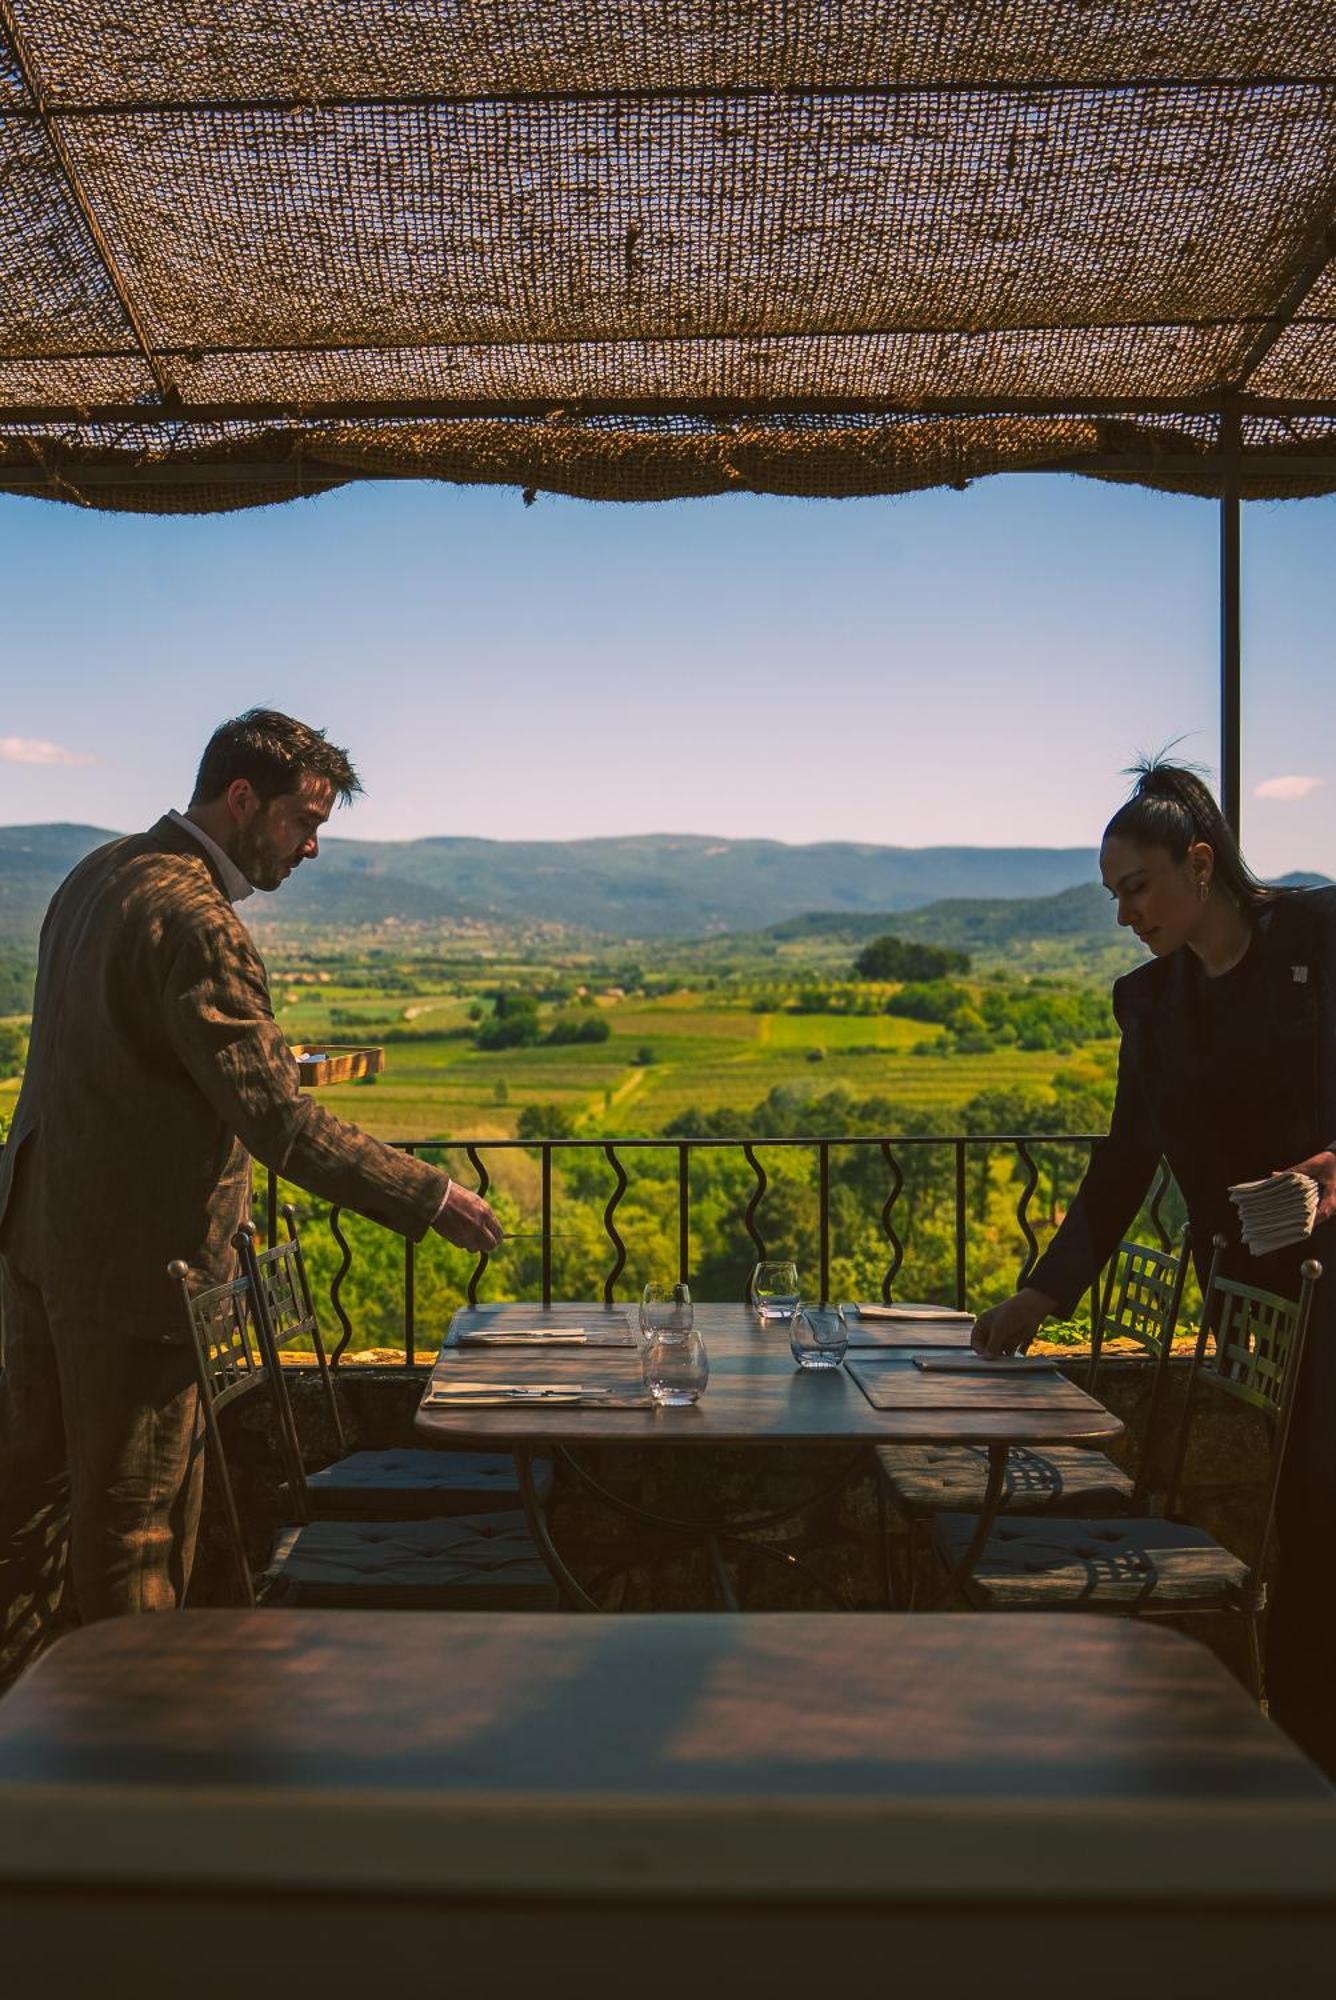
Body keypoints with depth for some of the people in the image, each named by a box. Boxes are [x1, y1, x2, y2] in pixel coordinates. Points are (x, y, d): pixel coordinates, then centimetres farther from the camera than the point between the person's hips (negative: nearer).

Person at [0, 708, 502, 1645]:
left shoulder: (100, 872, 7)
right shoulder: (193, 922, -24)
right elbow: (278, 1120, -28)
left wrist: (255, 1068, 14)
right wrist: (431, 1198, -22)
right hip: (134, 1256, -10)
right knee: (136, 1504, 6)